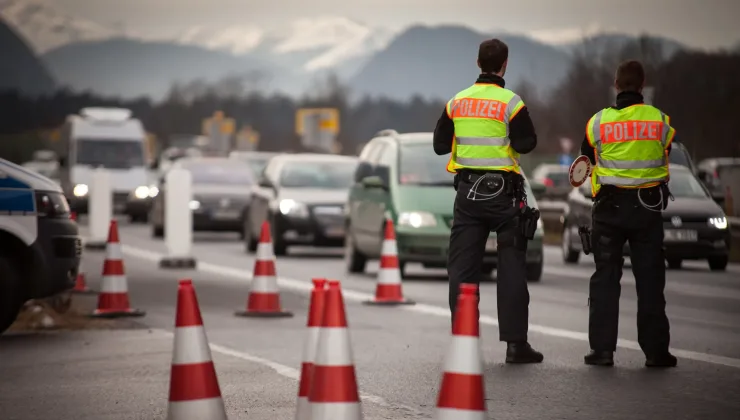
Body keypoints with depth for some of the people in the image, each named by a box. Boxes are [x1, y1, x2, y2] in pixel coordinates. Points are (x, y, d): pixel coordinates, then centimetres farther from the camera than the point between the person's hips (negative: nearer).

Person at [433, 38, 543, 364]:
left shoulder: (457, 102, 5)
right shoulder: (510, 102, -9)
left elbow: (440, 145, 8)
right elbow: (525, 144, -12)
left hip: (467, 191, 4)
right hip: (503, 190, -3)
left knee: (462, 267, 6)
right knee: (511, 267, 2)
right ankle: (515, 343, 0)